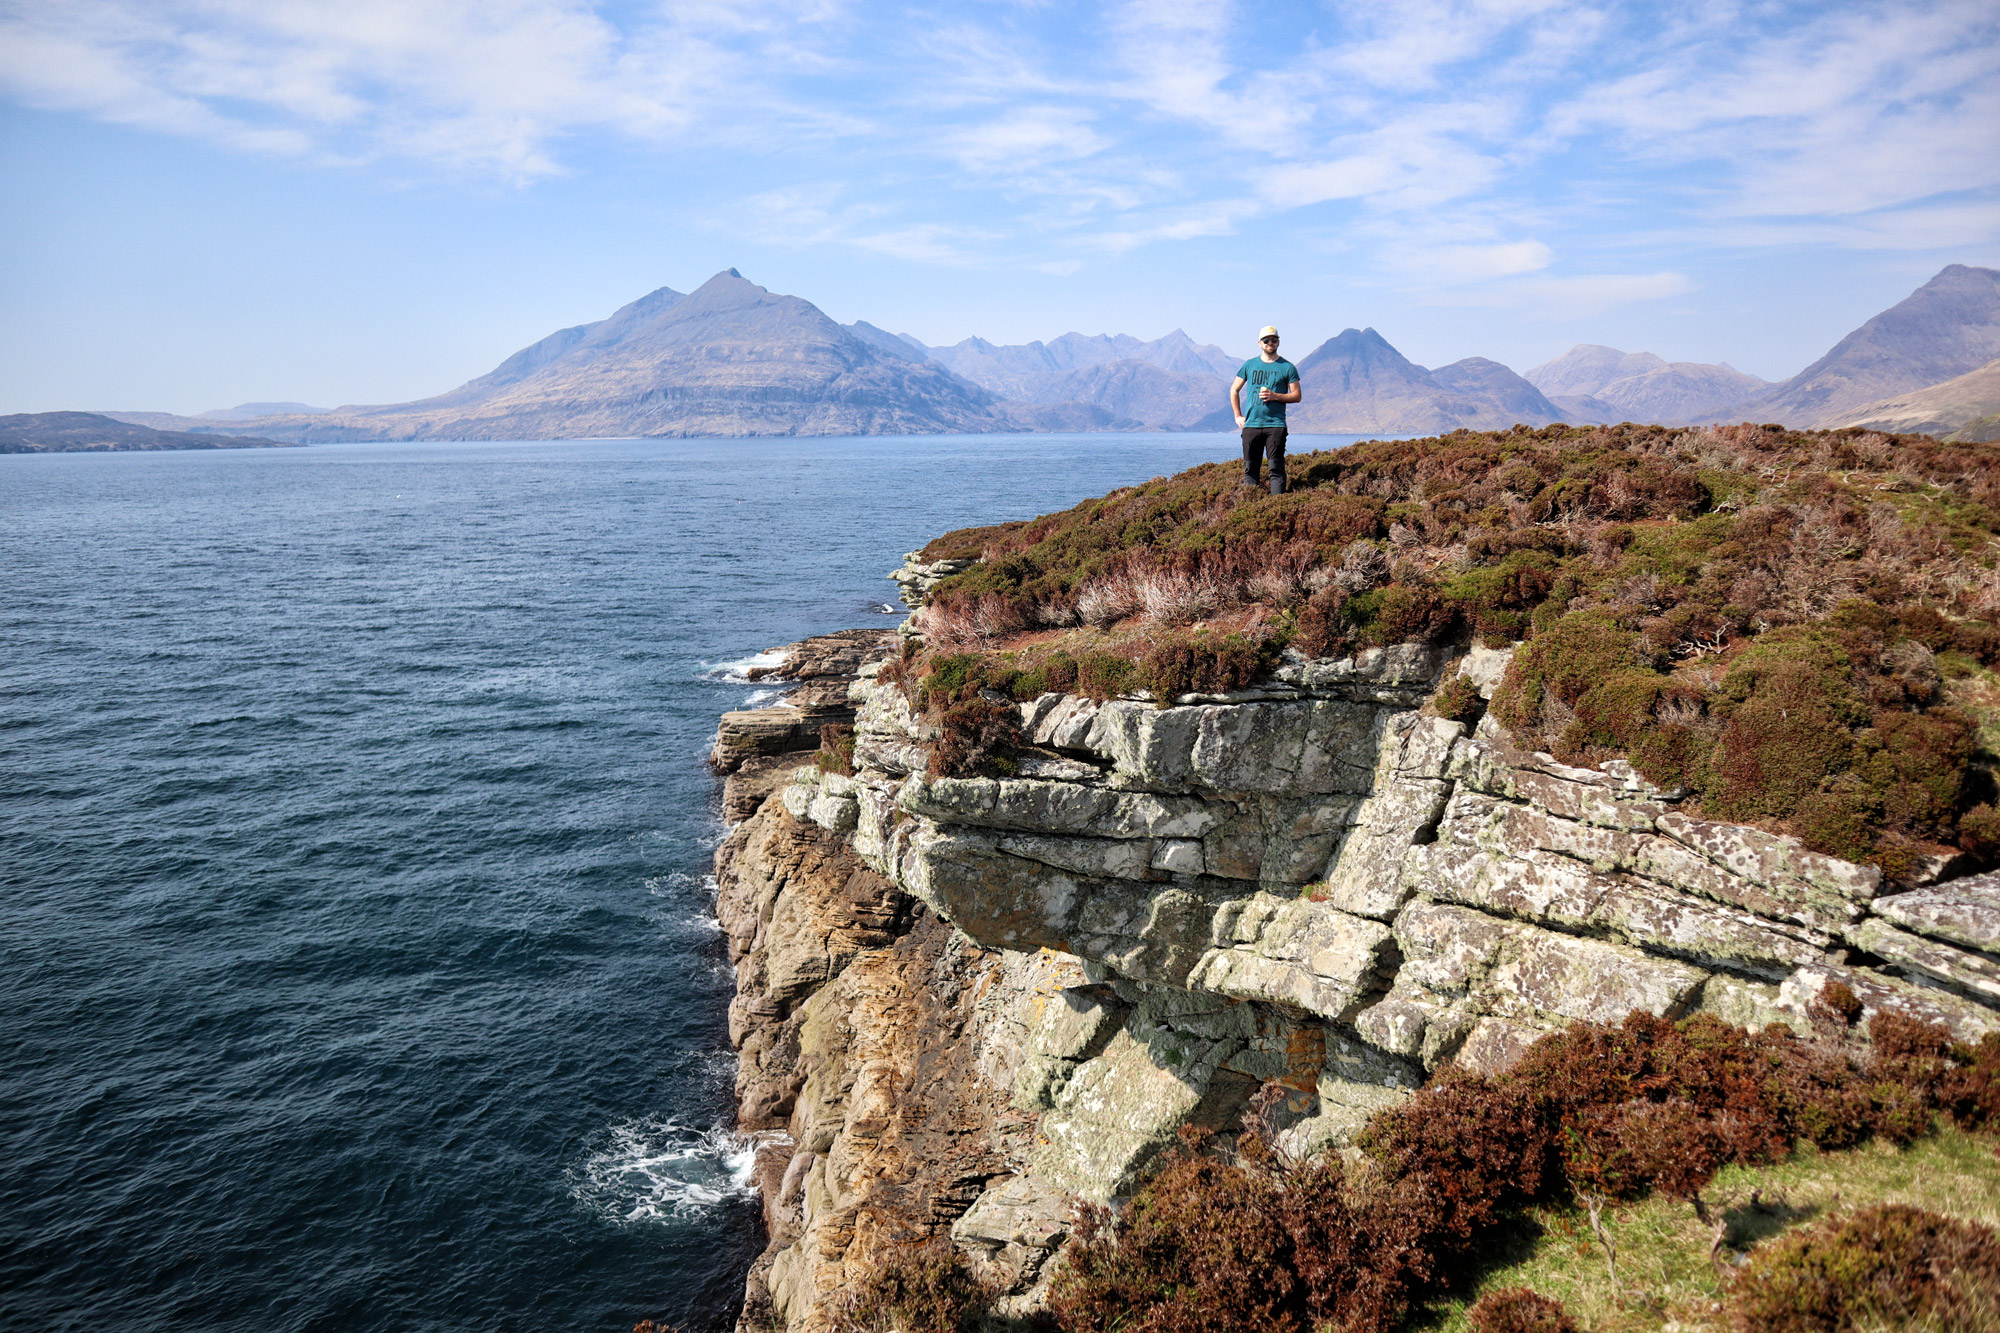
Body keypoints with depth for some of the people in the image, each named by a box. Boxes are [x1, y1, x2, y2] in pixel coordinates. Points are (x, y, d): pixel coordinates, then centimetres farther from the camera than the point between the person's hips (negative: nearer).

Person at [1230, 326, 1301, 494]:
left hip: (1276, 425, -3)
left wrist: (1275, 396, -12)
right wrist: (1238, 416, 10)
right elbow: (1234, 390, 18)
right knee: (1250, 469, 4)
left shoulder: (1287, 367, 5)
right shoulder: (1249, 365, 12)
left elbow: (1296, 396, 3)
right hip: (1251, 424, 3)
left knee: (1276, 469, -7)